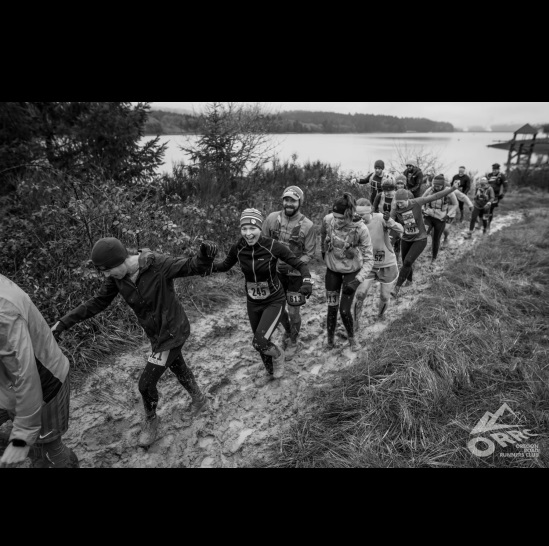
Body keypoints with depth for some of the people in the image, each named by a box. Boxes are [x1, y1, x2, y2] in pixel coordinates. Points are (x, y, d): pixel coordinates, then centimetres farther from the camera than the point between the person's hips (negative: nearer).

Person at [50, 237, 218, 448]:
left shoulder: (158, 264, -29)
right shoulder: (117, 275, -11)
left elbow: (194, 266, -25)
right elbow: (98, 302, -1)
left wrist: (206, 254, -48)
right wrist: (64, 322, -5)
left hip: (173, 333, -7)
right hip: (156, 334, 7)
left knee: (146, 383, 2)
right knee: (178, 368, 27)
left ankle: (151, 420, 34)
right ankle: (198, 398, 56)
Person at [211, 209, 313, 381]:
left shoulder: (272, 246, -23)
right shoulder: (238, 248, -12)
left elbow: (300, 264, -18)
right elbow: (226, 265, 5)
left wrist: (307, 282, -37)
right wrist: (209, 265, -15)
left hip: (274, 301, -4)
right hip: (253, 302, 4)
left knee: (259, 342, -18)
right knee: (261, 342, 17)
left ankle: (278, 354, 18)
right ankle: (271, 371, 47)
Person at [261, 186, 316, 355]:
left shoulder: (307, 225, -15)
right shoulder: (272, 218, -8)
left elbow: (310, 253, -9)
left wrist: (292, 265, -22)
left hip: (296, 274, -3)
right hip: (275, 272, 3)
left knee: (293, 312, 7)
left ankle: (293, 340, 36)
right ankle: (287, 330, 46)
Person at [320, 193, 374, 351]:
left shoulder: (361, 229, -30)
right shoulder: (327, 220, -22)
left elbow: (369, 260, -25)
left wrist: (357, 281, -35)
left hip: (351, 271, -2)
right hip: (332, 269, 2)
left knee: (345, 310, -1)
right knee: (332, 308, 5)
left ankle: (351, 338, 29)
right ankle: (330, 340, 28)